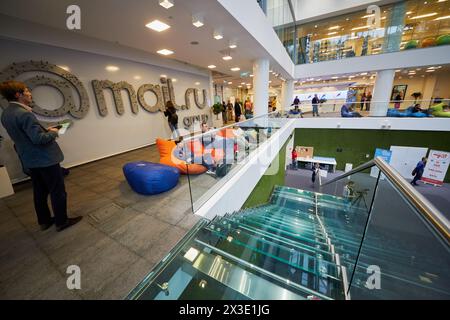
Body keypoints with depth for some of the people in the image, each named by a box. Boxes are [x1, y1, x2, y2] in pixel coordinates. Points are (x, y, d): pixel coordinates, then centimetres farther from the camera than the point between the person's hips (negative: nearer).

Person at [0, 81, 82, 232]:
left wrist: (44, 130, 11)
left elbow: (23, 134, 16)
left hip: (29, 160, 9)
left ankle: (44, 221, 31)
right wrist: (52, 133, -7)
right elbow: (39, 139, -26)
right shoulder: (24, 114, -22)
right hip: (45, 159, -9)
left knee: (39, 191, 18)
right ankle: (61, 222, 15)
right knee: (58, 191, 3)